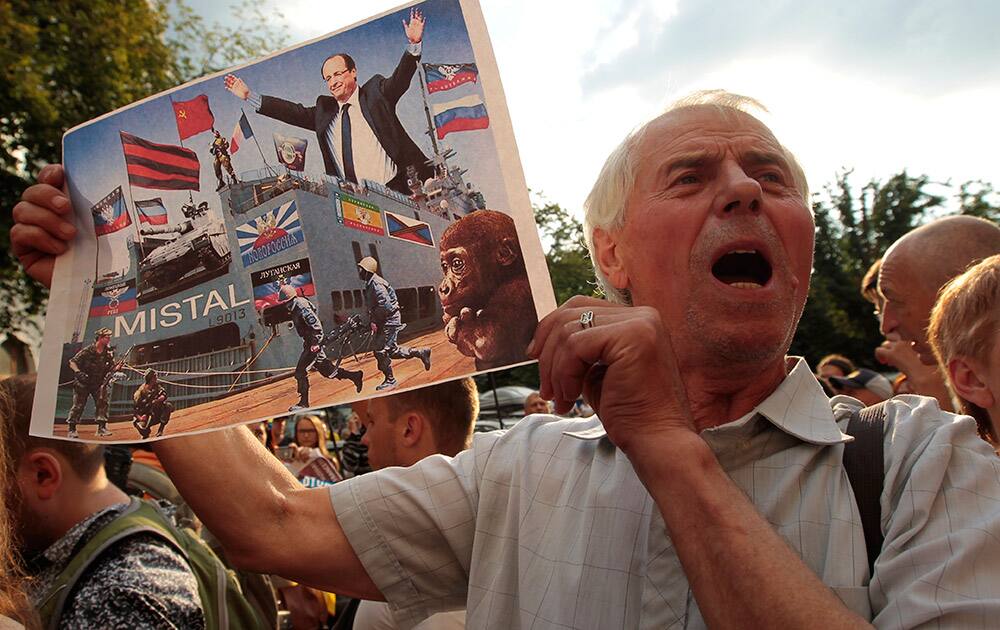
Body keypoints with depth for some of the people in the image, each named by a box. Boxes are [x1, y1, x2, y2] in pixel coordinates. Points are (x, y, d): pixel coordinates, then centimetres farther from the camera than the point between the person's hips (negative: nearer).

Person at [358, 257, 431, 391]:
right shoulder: (369, 284, 14)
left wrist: (373, 321, -20)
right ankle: (421, 352, 22)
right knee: (392, 351, 13)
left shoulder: (376, 284, -18)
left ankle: (390, 380, 3)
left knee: (380, 351, -8)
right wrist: (372, 321, 7)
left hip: (390, 320, -10)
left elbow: (385, 306, -26)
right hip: (385, 322, 10)